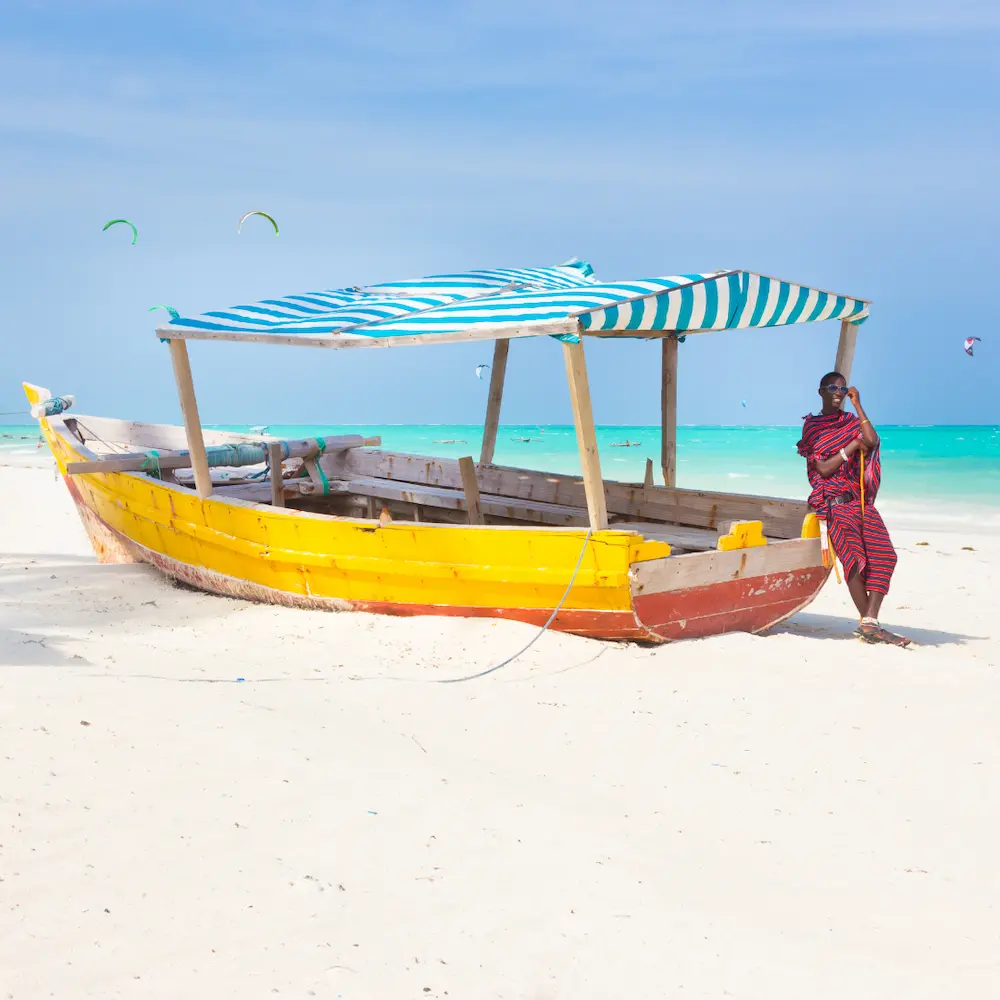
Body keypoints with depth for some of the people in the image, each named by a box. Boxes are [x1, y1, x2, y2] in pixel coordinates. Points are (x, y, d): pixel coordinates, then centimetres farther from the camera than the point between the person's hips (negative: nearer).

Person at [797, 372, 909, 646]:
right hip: (835, 501, -4)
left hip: (862, 500, 4)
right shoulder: (812, 427, 8)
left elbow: (872, 440, -4)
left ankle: (870, 624, -18)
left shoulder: (852, 421, 19)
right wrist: (852, 446, -6)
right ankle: (869, 624, -18)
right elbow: (824, 469, -4)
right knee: (854, 556, -22)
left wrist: (857, 405, 0)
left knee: (883, 555, -14)